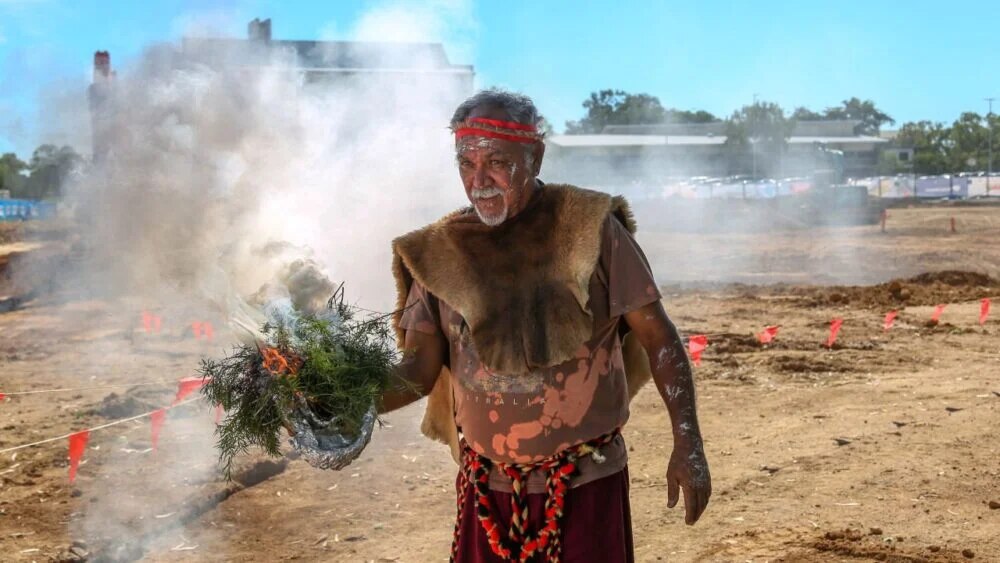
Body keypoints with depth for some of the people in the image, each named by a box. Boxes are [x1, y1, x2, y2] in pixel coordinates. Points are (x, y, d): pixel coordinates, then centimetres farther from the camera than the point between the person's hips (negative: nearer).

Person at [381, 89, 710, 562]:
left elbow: (656, 336, -4)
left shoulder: (590, 227, -7)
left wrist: (688, 442, -10)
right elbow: (420, 369, 0)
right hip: (488, 486, 2)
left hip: (586, 481, -2)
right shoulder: (440, 252, -1)